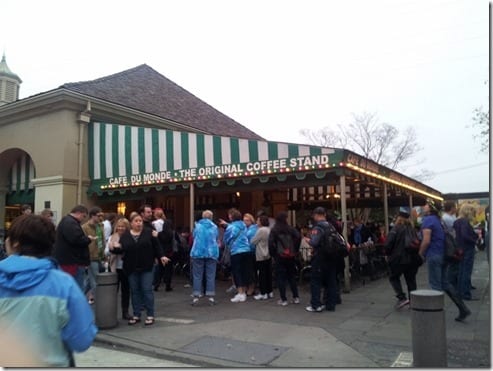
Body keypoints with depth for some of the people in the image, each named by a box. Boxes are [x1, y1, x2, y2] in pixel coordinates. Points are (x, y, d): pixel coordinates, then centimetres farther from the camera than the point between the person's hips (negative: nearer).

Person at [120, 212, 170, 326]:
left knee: (147, 290, -1)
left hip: (146, 267, -2)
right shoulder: (125, 235, 4)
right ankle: (136, 315, 21)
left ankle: (150, 315, 8)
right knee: (135, 291, 10)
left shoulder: (149, 232, -2)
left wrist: (161, 256, -10)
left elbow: (156, 246, 0)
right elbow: (121, 249, 5)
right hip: (131, 269, 3)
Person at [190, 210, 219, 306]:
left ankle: (196, 297, 0)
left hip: (198, 252, 0)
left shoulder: (197, 225, 5)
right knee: (210, 275, 4)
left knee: (197, 275, 3)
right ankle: (211, 297, 2)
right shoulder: (214, 227, 7)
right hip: (212, 253, 1)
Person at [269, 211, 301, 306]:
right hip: (291, 256, 3)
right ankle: (296, 297, 14)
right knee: (292, 276, 14)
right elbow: (298, 237, -12)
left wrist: (273, 254, -2)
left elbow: (271, 243, -15)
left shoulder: (274, 230, -4)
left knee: (281, 277, 3)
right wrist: (295, 250, -3)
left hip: (279, 256, -2)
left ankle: (283, 299, 4)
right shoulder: (290, 229, 1)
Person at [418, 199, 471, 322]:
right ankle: (463, 309, 16)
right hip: (443, 255, 9)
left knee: (435, 286, 0)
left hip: (433, 256, -9)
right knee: (445, 283, 16)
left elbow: (426, 241, -21)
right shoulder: (438, 220, 14)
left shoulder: (427, 220, -14)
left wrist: (421, 253, -6)